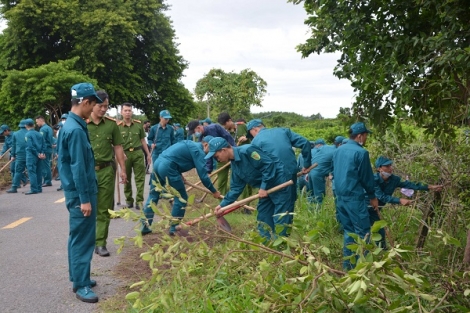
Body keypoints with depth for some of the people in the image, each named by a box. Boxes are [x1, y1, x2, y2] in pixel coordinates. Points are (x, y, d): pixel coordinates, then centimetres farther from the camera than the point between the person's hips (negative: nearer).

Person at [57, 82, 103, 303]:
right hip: (80, 193, -10)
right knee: (82, 239, -2)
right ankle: (81, 285, 7)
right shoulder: (76, 129, -20)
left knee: (78, 237, 17)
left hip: (78, 191, 10)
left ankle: (78, 278, 28)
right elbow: (78, 168, -22)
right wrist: (84, 198, -20)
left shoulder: (70, 125, 11)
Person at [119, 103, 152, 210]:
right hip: (125, 154, -1)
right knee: (126, 178, 10)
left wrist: (148, 154, 12)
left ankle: (139, 201, 3)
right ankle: (129, 200, 23)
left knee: (140, 178, -1)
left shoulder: (138, 124, 4)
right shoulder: (118, 126, -2)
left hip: (138, 153, 1)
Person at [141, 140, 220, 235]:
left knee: (153, 195, 18)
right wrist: (214, 191, 0)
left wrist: (179, 176, 17)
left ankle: (145, 226, 22)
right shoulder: (199, 151, -4)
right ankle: (173, 228, 13)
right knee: (181, 197, 6)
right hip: (167, 167, -9)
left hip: (158, 163, 9)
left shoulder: (190, 144, 22)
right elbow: (203, 174, -8)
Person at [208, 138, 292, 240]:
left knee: (279, 217, -6)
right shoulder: (234, 164, 7)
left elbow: (268, 164, -25)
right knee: (263, 216, 13)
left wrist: (263, 187, -22)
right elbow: (236, 187, 12)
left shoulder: (247, 151, -23)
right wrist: (223, 204, 6)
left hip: (280, 183, -10)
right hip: (267, 187, 10)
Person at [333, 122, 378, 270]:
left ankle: (348, 263, 20)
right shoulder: (361, 152, -13)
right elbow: (366, 177, -7)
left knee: (348, 230, 16)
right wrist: (372, 196, 6)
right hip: (355, 197, -8)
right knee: (363, 232, 0)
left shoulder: (338, 150, 10)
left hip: (340, 196, 8)